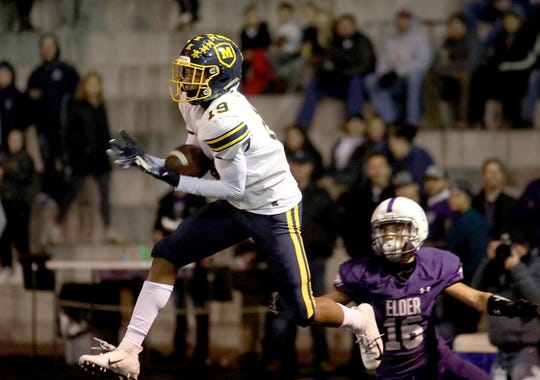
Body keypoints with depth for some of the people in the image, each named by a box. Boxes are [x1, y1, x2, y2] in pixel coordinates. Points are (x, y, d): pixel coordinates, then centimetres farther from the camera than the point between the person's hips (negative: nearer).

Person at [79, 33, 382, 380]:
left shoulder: (224, 120, -30)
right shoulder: (194, 103, -3)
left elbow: (233, 188, -23)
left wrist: (173, 179, -21)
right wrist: (149, 162, -7)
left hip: (276, 211, -9)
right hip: (239, 207, 9)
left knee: (304, 312, -2)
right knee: (166, 256, -3)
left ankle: (361, 321, 31)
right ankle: (128, 352, -3)